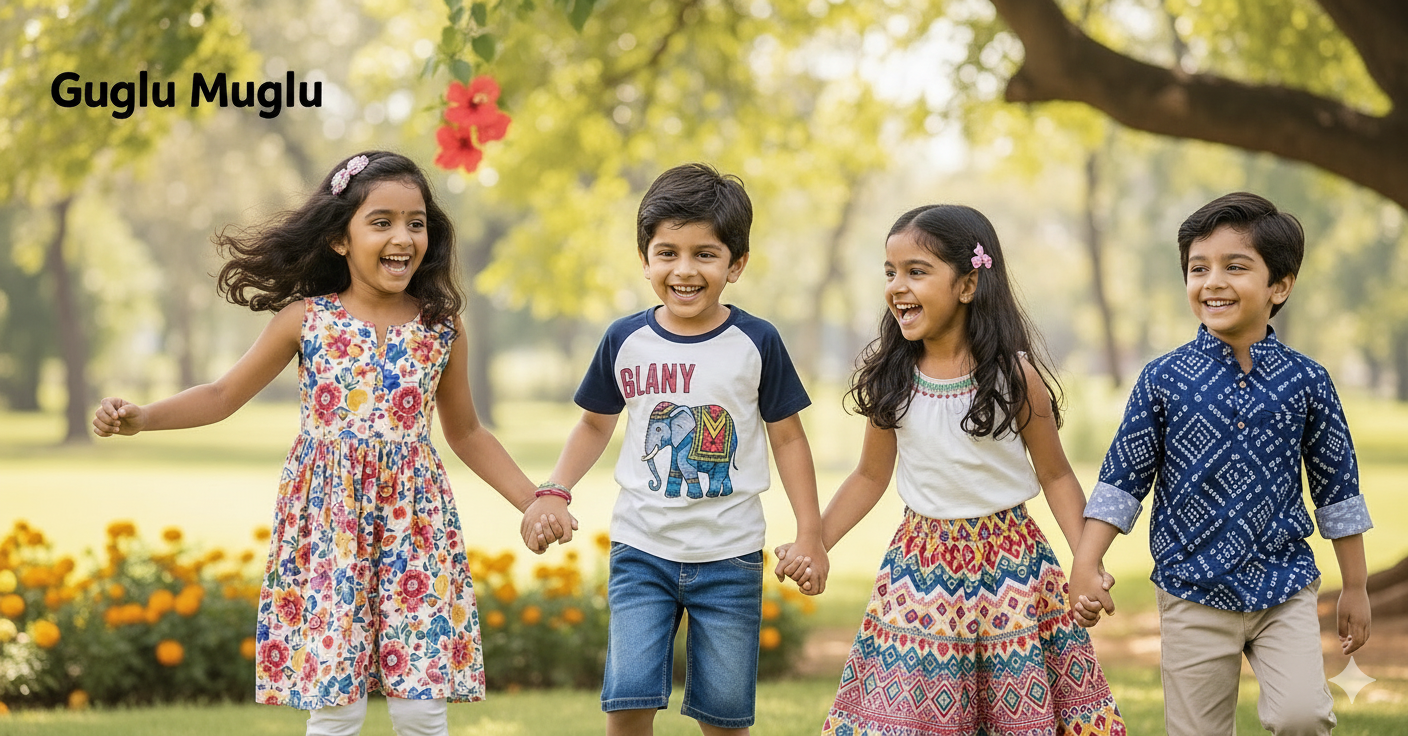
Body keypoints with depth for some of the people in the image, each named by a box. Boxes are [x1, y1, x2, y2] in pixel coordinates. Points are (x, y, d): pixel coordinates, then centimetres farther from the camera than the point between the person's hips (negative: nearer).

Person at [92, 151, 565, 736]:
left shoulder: (442, 328, 3)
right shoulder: (306, 319, -1)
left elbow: (466, 433, 15)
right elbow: (224, 395, 6)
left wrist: (533, 501, 9)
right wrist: (138, 418, -7)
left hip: (414, 518, 1)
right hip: (326, 520, -1)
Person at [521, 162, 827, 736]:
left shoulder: (756, 343, -5)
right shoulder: (625, 341, -1)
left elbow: (787, 437, 4)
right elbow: (596, 424, 14)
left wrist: (809, 532, 0)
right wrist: (555, 491, 0)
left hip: (730, 558, -1)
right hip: (641, 552, 1)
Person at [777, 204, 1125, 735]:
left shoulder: (1014, 374, -10)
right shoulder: (889, 377, -2)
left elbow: (1055, 476, -2)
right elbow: (871, 476, 9)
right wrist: (812, 544, 1)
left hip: (1007, 554, -2)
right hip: (922, 564, 2)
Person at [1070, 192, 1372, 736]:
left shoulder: (1304, 381, -1)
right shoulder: (1163, 380, -3)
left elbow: (1337, 487, 7)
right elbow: (1122, 479, 1)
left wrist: (1355, 587, 10)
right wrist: (1084, 568, -6)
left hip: (1284, 588, 0)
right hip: (1193, 591, 0)